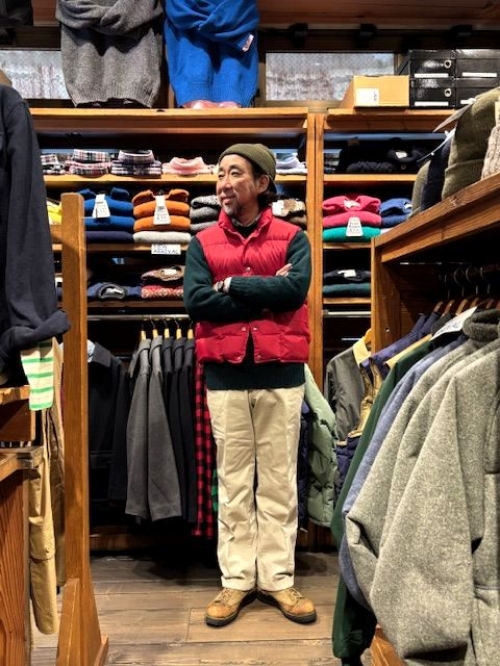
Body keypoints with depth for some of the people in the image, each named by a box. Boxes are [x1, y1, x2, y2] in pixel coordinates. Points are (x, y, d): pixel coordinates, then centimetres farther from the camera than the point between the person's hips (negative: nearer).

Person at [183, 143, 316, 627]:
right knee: (233, 482, 8)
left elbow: (296, 289, -13)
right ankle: (236, 580, 19)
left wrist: (232, 285, -7)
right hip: (225, 376, 1)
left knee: (279, 481, 7)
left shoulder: (292, 238, 5)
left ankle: (277, 578, 19)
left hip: (280, 374, -1)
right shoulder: (202, 243, 9)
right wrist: (266, 293, -8)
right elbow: (195, 301, -6)